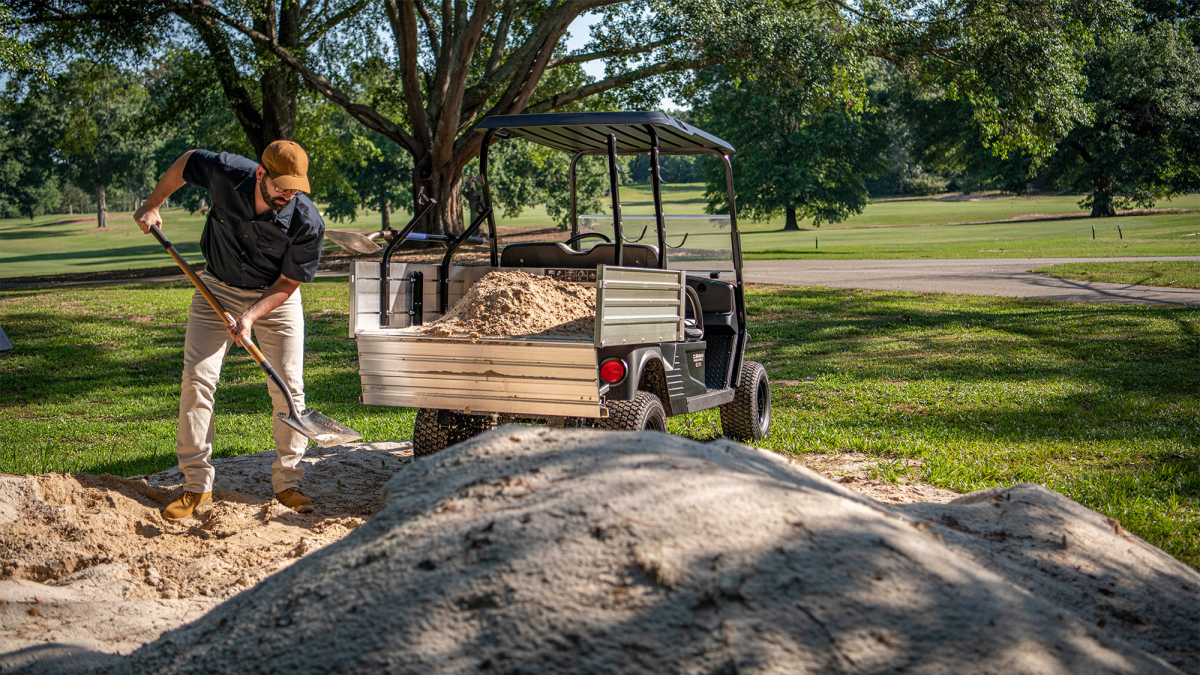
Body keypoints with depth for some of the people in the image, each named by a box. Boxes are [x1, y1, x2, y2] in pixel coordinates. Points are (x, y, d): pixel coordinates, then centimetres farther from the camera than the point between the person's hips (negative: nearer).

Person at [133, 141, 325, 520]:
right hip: (218, 289, 1)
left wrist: (251, 316, -30)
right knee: (198, 379, -6)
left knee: (288, 388, -5)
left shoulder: (308, 222, -28)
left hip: (275, 297, -1)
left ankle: (287, 482, 8)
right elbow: (186, 162, 0)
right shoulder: (225, 173, -25)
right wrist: (152, 205, 5)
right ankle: (196, 484, 2)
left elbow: (289, 282, -18)